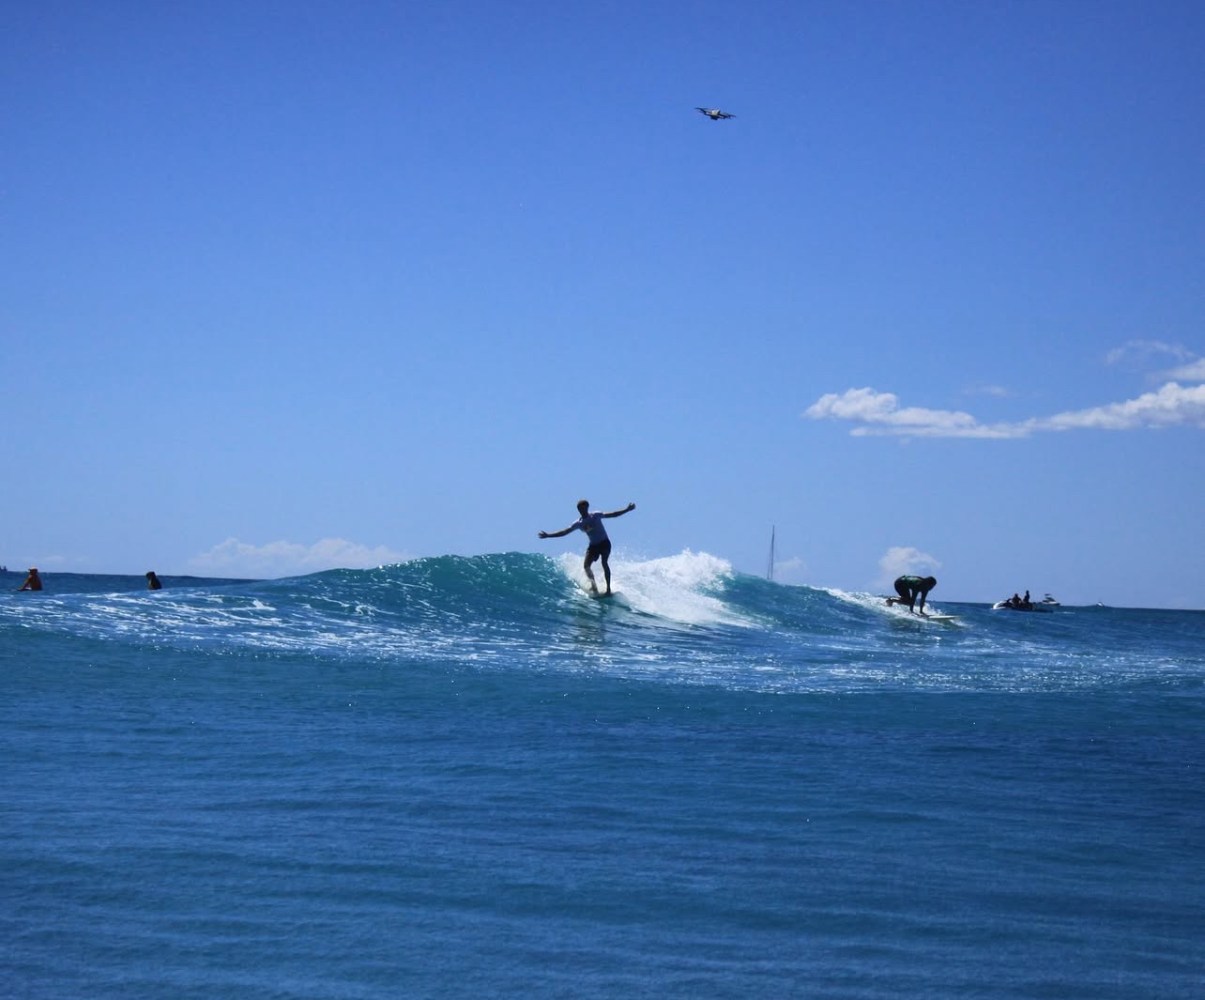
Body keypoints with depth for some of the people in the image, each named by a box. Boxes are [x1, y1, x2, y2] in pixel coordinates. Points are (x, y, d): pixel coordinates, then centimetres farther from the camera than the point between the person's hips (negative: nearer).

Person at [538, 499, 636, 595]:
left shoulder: (595, 515, -7)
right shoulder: (579, 523, 1)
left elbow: (612, 514, -8)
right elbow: (565, 531, 2)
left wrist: (626, 510, -17)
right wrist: (548, 535, -3)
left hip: (604, 543, -5)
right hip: (593, 545, 5)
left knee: (604, 563, -19)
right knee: (586, 566, -9)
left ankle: (608, 588, -18)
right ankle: (594, 586, -5)